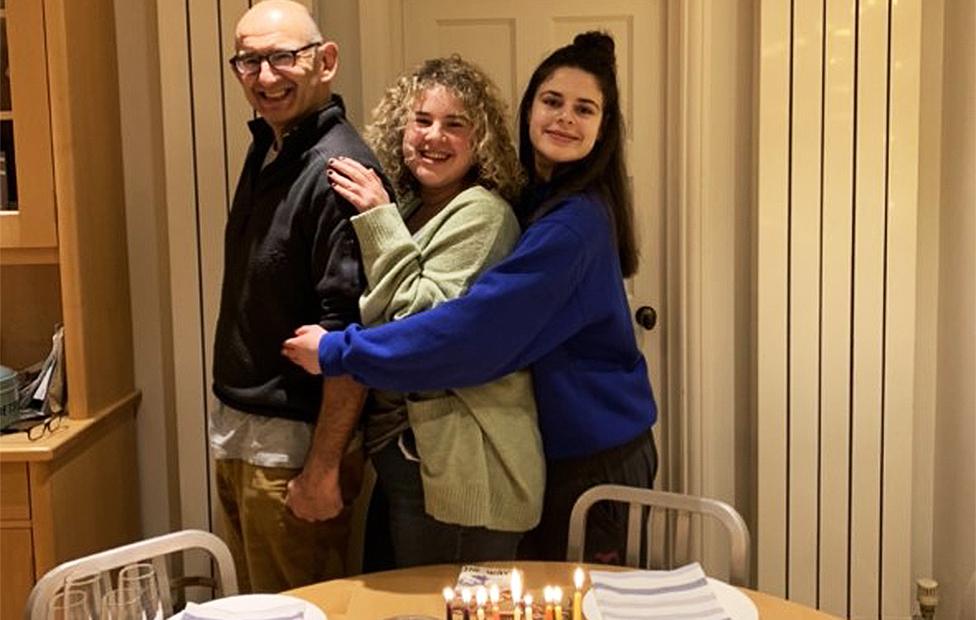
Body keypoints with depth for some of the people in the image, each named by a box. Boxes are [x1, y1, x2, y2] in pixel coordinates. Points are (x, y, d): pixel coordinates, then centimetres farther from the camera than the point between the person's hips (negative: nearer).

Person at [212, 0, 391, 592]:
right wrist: (233, 427, 15)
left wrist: (324, 469, -21)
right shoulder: (266, 148, 9)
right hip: (237, 431, 9)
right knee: (253, 600, 22)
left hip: (294, 446, -9)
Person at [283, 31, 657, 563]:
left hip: (594, 453, -9)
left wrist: (338, 351, -22)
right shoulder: (538, 199, 7)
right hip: (566, 440, 9)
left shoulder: (574, 222, -24)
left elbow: (474, 329, -29)